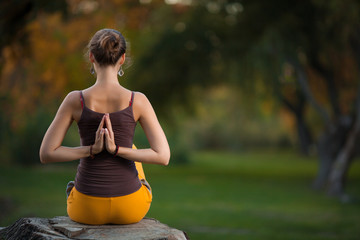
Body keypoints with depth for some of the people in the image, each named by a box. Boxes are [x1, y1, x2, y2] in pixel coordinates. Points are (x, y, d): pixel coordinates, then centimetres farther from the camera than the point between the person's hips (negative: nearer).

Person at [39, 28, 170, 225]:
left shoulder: (75, 100, -11)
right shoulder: (137, 101, -12)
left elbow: (46, 154, -9)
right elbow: (163, 156, -13)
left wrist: (92, 150, -9)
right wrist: (117, 150, -13)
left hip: (87, 208, 0)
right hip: (130, 208, 0)